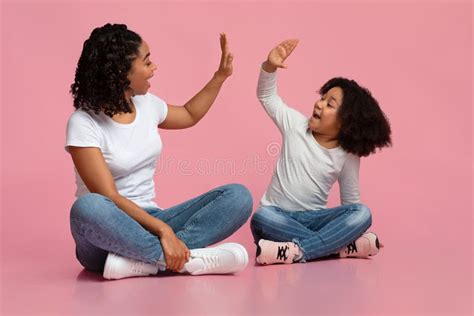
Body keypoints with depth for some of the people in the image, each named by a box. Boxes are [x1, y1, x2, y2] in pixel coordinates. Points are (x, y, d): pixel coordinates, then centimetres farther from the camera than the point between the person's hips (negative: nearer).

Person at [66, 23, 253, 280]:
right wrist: (162, 229, -31)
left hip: (148, 220, 6)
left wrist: (221, 76, 25)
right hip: (109, 233, -6)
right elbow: (108, 197, -22)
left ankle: (141, 260, -30)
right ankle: (188, 259, -34)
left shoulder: (147, 104, 6)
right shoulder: (83, 124, -14)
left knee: (238, 196, -13)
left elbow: (189, 115, 29)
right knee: (87, 208, -41)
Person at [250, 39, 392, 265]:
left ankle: (297, 251, -39)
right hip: (279, 215, 0)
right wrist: (270, 66, -15)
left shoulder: (348, 157, -3)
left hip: (314, 219, 0)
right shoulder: (296, 125, -1)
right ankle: (343, 247, -32)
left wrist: (357, 230, -7)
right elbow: (267, 96, 2)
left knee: (362, 214, -27)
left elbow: (351, 201, 5)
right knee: (261, 218, -37)